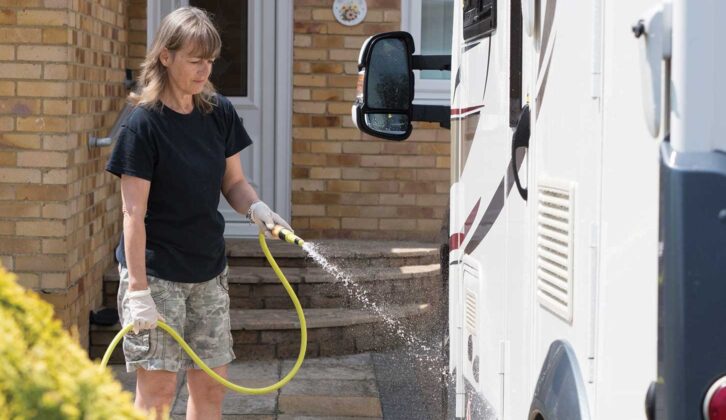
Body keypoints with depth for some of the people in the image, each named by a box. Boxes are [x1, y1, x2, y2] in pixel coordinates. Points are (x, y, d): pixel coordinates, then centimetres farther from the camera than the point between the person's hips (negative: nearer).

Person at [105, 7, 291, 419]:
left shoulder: (220, 113, 2)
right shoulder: (144, 124, -15)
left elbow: (234, 181, 10)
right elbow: (134, 214, -16)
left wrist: (256, 207, -14)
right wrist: (139, 290, -20)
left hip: (208, 269, 6)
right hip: (157, 271, -6)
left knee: (211, 384, 9)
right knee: (158, 386, -4)